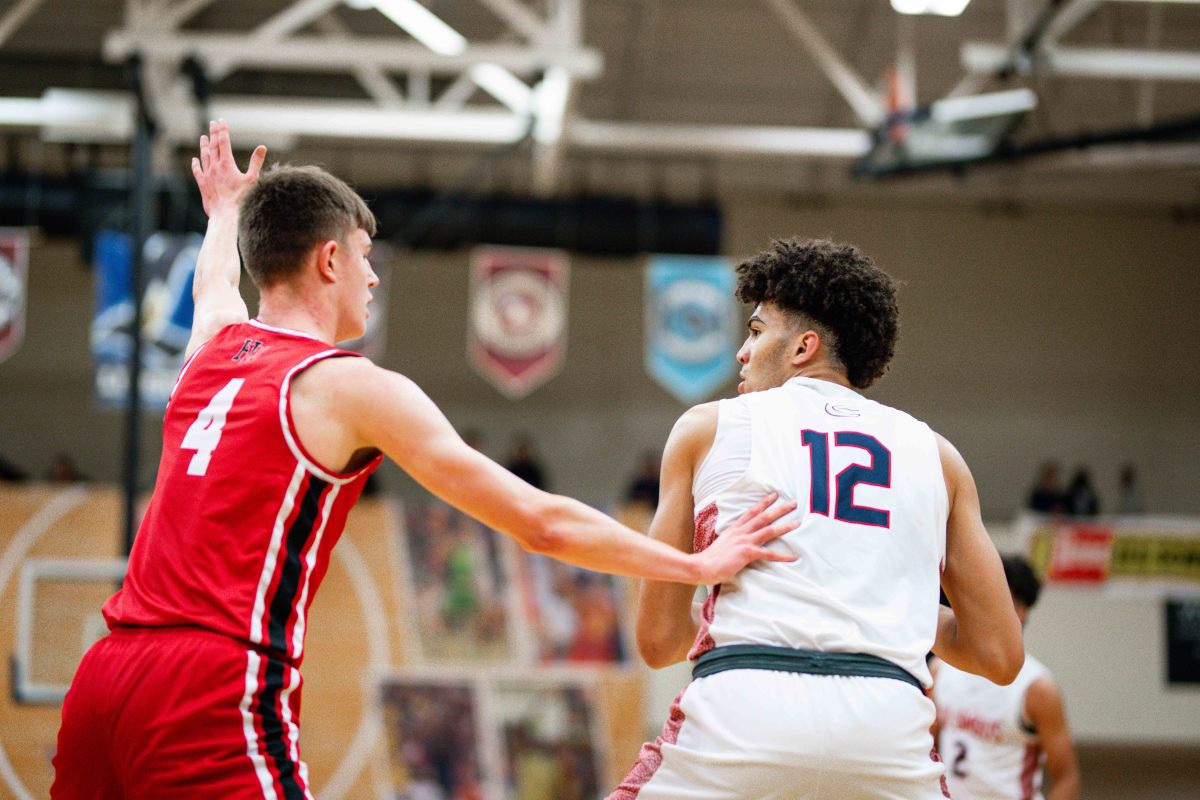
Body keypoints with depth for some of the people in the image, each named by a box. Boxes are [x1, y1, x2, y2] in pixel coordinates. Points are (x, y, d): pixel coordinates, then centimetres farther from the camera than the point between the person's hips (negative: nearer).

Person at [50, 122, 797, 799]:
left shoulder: (214, 347, 17)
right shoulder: (353, 387, -1)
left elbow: (215, 283, 48)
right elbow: (540, 523, -2)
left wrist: (225, 209, 69)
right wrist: (700, 566, 6)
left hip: (105, 672, 8)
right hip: (213, 691, -8)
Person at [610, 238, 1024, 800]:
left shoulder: (708, 427, 17)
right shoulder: (935, 455, 21)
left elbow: (659, 639, 18)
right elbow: (999, 657, 18)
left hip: (740, 710, -2)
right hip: (888, 721, 2)